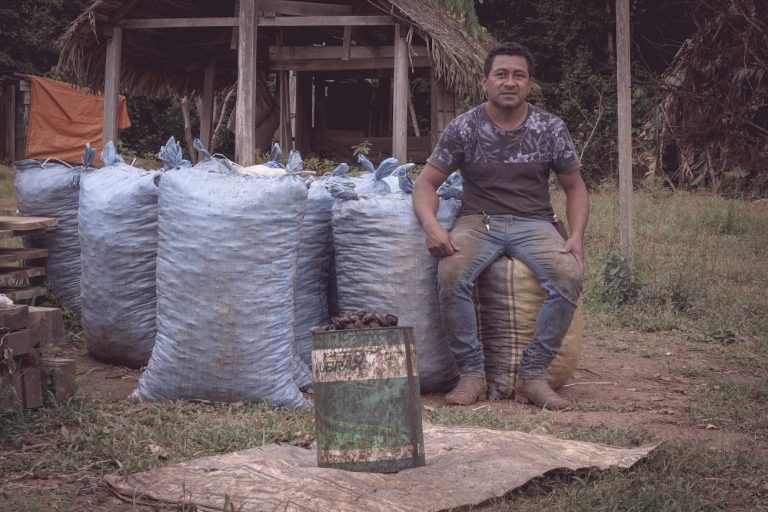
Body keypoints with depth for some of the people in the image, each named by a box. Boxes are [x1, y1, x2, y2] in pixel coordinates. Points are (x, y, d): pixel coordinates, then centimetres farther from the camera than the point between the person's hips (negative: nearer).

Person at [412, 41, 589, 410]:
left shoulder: (551, 129, 3)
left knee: (569, 276, -30)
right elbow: (426, 183, 1)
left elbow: (575, 188, 9)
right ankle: (471, 373, -18)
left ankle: (532, 375, -18)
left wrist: (576, 236, -9)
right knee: (451, 274, -34)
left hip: (534, 223, 1)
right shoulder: (464, 128, 0)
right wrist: (432, 226, -20)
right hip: (478, 221, -1)